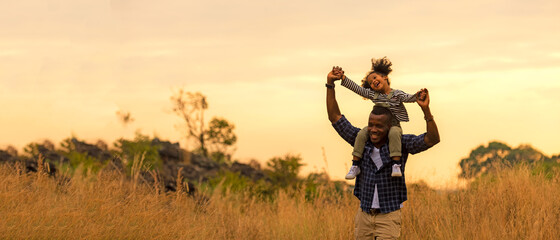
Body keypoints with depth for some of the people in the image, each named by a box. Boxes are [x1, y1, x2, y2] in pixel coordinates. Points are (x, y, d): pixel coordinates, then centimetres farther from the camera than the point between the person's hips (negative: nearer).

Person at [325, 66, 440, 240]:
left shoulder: (401, 143, -10)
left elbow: (433, 139, -21)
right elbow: (335, 117, 0)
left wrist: (425, 109, -33)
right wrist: (330, 84, -8)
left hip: (389, 216, -4)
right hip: (364, 214, 4)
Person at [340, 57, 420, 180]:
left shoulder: (397, 94, -2)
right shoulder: (372, 94, 9)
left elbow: (408, 98, -19)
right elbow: (356, 88, 8)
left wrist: (417, 96, -41)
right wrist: (343, 78, 0)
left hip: (393, 125, -3)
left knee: (394, 133, -38)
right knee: (362, 133, -22)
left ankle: (396, 164, -41)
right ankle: (355, 165, -16)